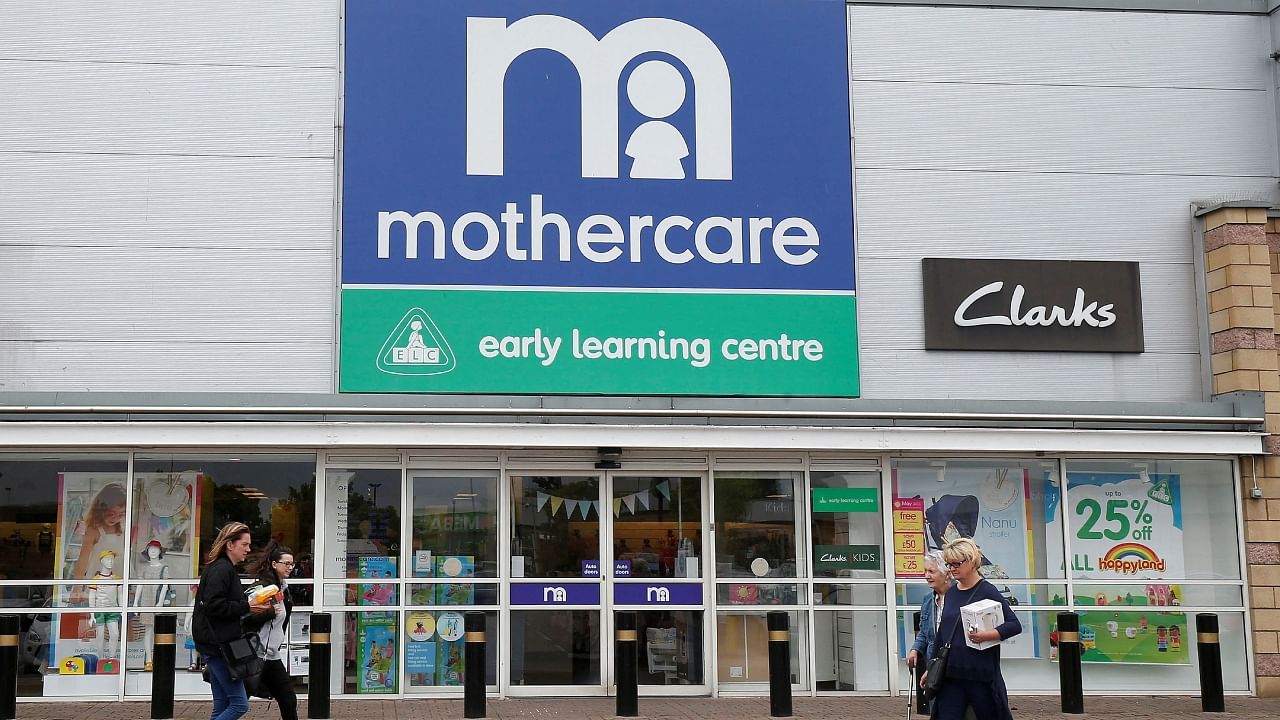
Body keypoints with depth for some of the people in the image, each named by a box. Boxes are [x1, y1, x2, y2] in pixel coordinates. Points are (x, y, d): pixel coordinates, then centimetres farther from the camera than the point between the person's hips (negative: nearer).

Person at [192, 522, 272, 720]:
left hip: (218, 645, 10)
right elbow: (213, 605, -22)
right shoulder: (221, 569, -12)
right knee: (240, 704, -10)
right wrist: (246, 607, -18)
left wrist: (257, 608, 12)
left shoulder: (225, 569, 19)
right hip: (218, 644, -10)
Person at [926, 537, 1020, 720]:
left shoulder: (988, 592, -7)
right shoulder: (950, 594, 11)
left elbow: (1014, 625, -11)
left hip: (981, 674, -5)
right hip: (950, 674, 5)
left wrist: (986, 635, -27)